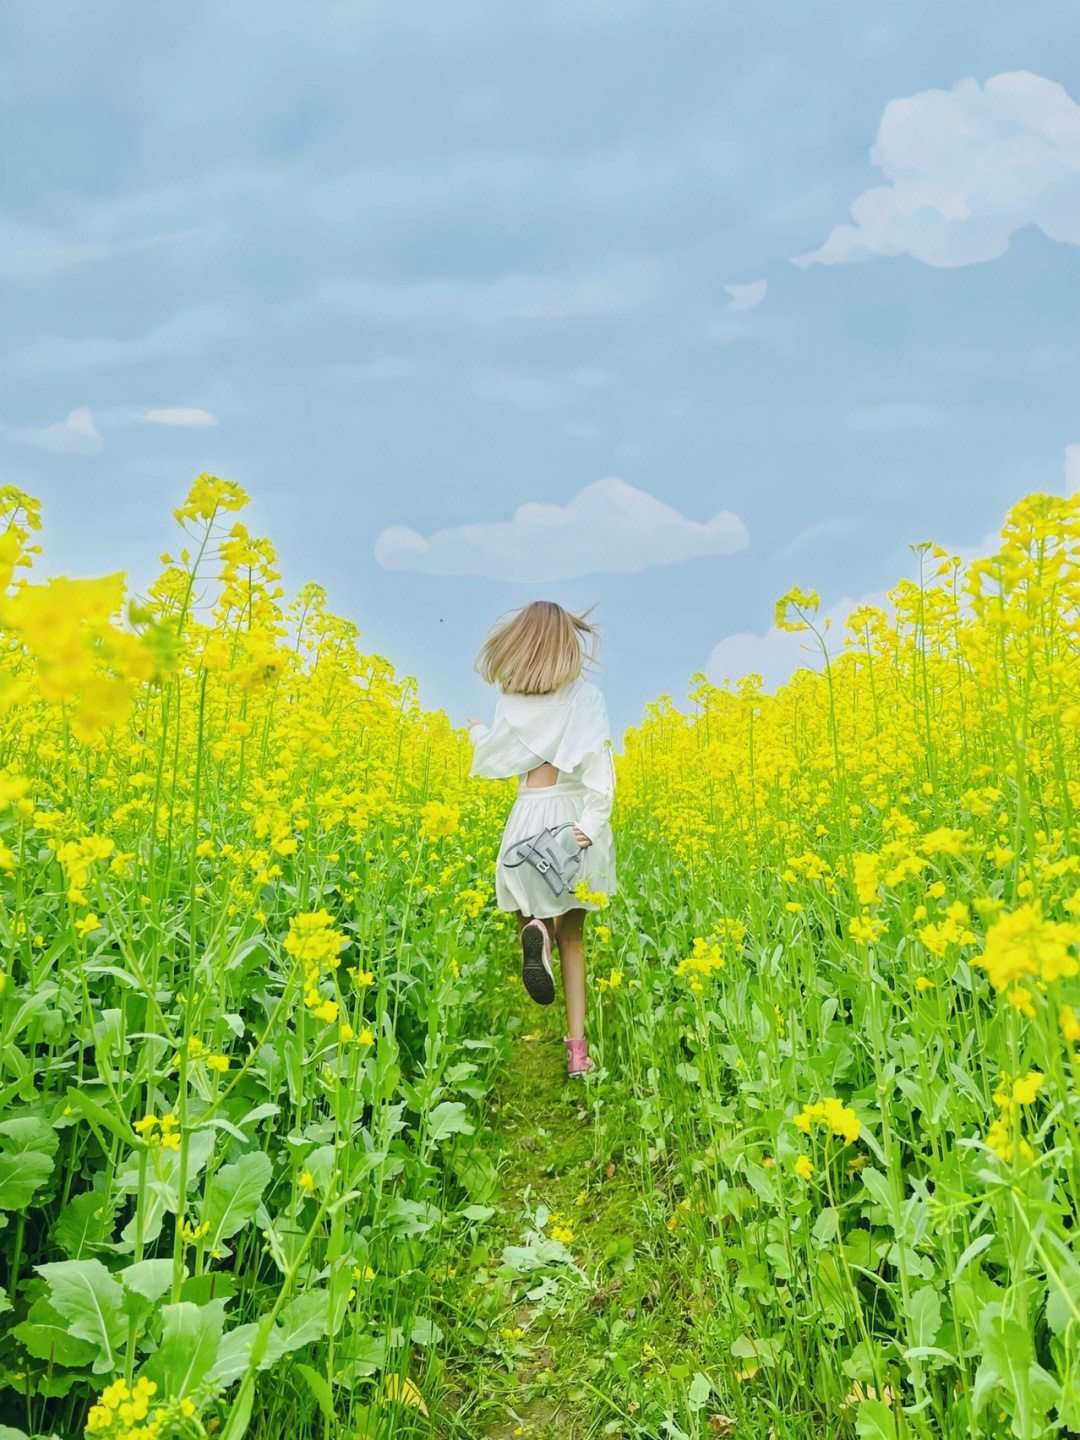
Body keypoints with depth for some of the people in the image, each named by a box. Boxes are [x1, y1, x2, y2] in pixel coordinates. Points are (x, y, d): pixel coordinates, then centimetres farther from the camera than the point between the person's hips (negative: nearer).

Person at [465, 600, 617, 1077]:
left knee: (531, 909, 19)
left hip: (532, 815, -1)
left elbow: (495, 761, 3)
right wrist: (593, 822, -13)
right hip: (579, 819, 1)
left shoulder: (512, 703, -2)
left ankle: (534, 932, -21)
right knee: (573, 935, 14)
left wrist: (478, 732, 22)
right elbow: (599, 765, -13)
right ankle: (578, 1046, 8)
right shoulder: (588, 696, -3)